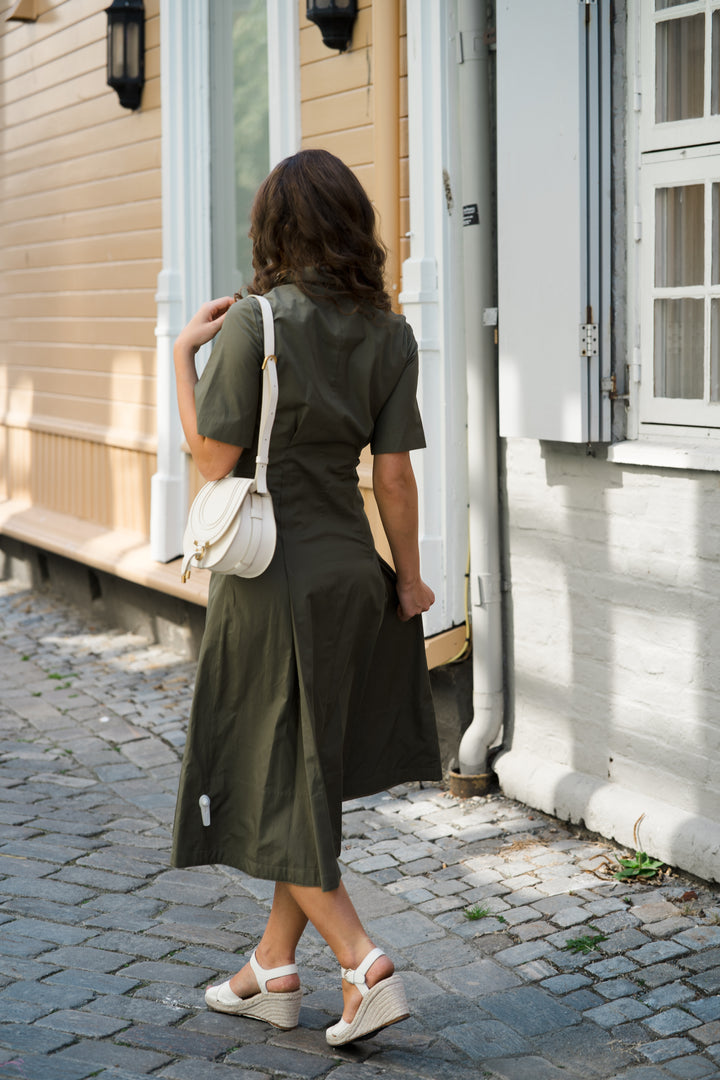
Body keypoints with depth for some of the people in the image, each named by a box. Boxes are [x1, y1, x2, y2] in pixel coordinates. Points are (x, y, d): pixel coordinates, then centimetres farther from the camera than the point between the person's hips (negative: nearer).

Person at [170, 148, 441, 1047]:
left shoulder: (256, 322, -15)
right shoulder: (388, 333, -1)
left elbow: (214, 459, -14)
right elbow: (393, 474, -1)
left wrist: (184, 353, -3)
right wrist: (408, 577, 9)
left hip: (270, 577, -6)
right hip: (351, 570, 6)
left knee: (271, 787, 6)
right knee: (309, 778, 16)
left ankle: (363, 965, -3)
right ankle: (274, 971, 27)